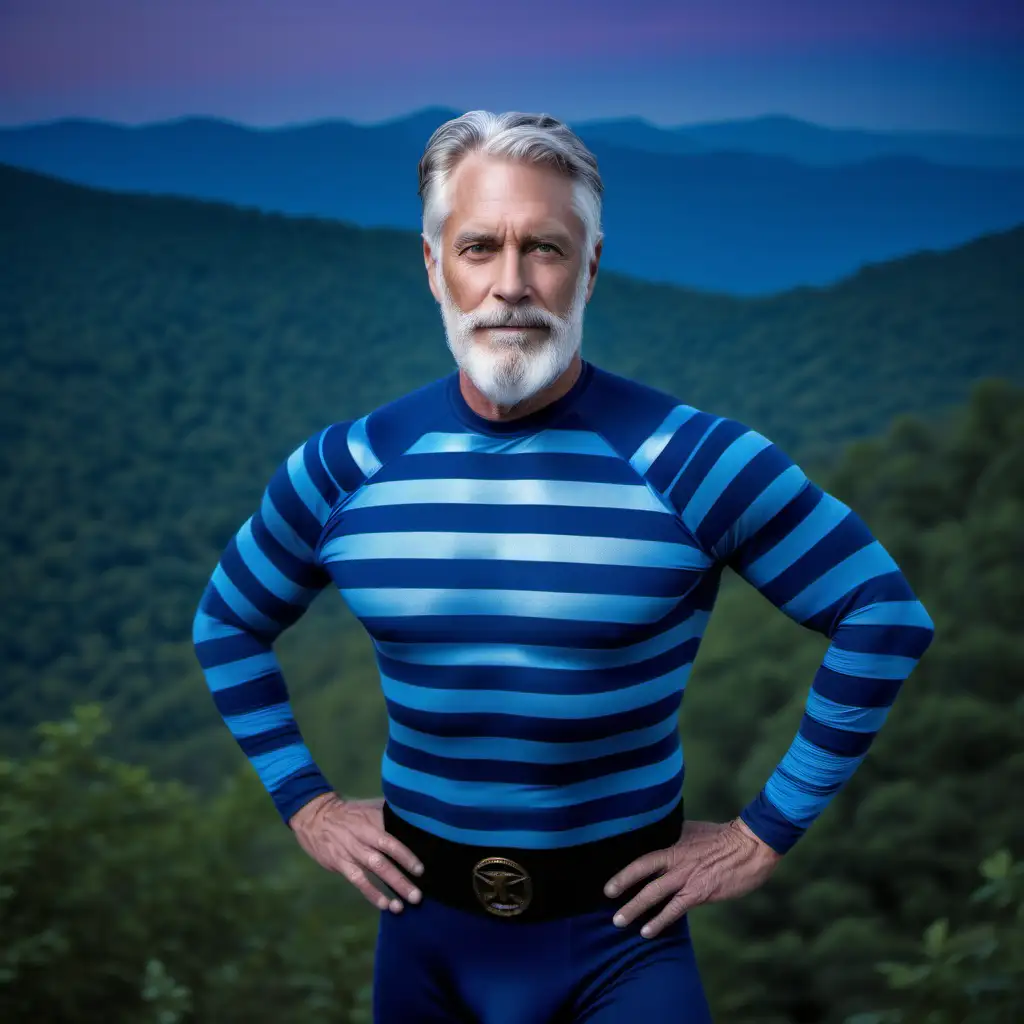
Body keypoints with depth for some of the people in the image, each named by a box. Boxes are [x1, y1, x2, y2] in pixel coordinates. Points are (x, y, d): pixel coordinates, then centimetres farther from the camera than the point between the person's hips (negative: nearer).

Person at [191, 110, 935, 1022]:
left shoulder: (690, 459, -15)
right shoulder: (346, 467, -5)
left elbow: (885, 616, -11)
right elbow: (226, 625, 12)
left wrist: (767, 831, -10)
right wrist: (304, 801, 4)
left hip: (620, 932, -3)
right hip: (425, 924, 4)